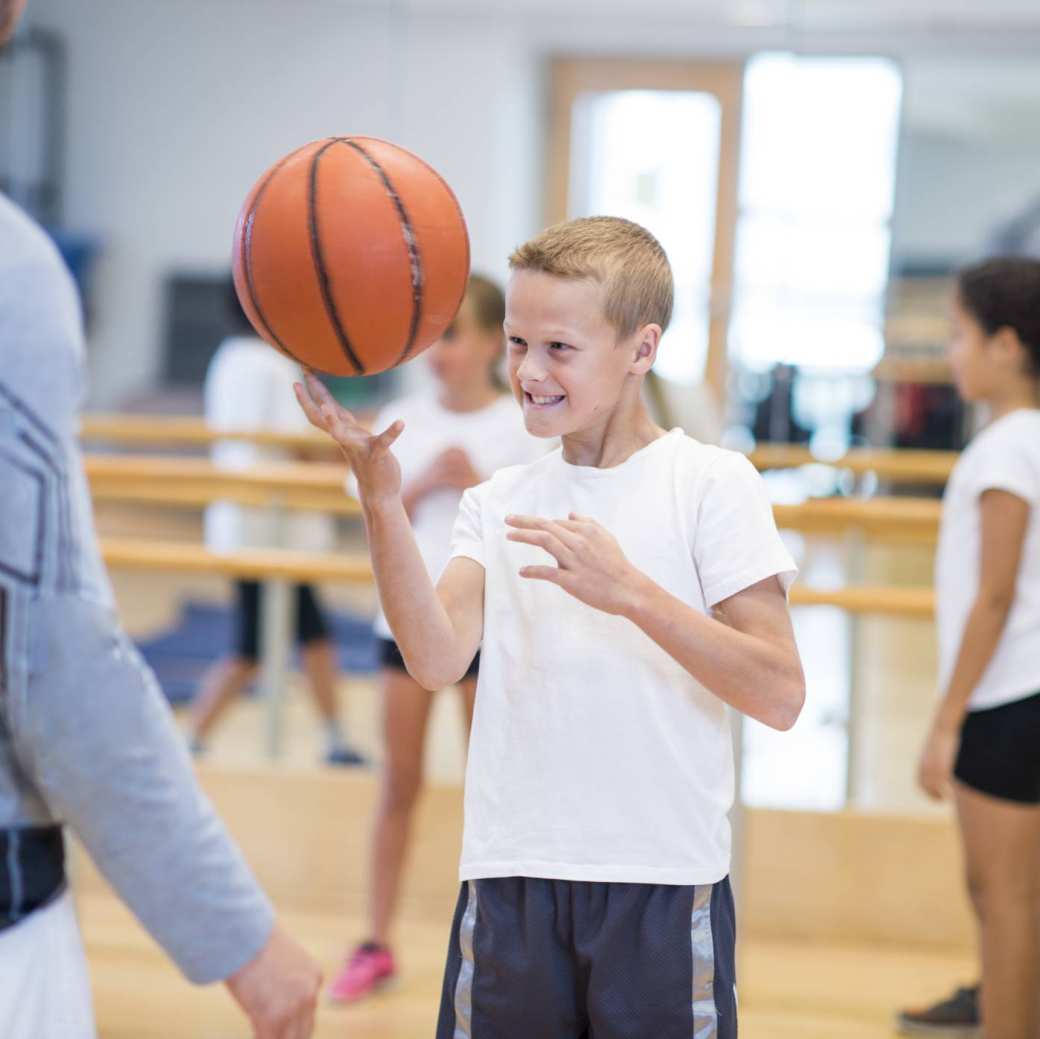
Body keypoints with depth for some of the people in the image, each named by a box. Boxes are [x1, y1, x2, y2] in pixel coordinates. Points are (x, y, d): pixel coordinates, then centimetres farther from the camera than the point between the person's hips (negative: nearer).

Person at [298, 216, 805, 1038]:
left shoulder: (714, 484, -1)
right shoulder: (499, 501, 9)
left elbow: (781, 696, -9)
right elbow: (439, 660, -7)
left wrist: (627, 590, -18)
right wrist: (381, 497, -17)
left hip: (662, 884, -3)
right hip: (509, 877, 3)